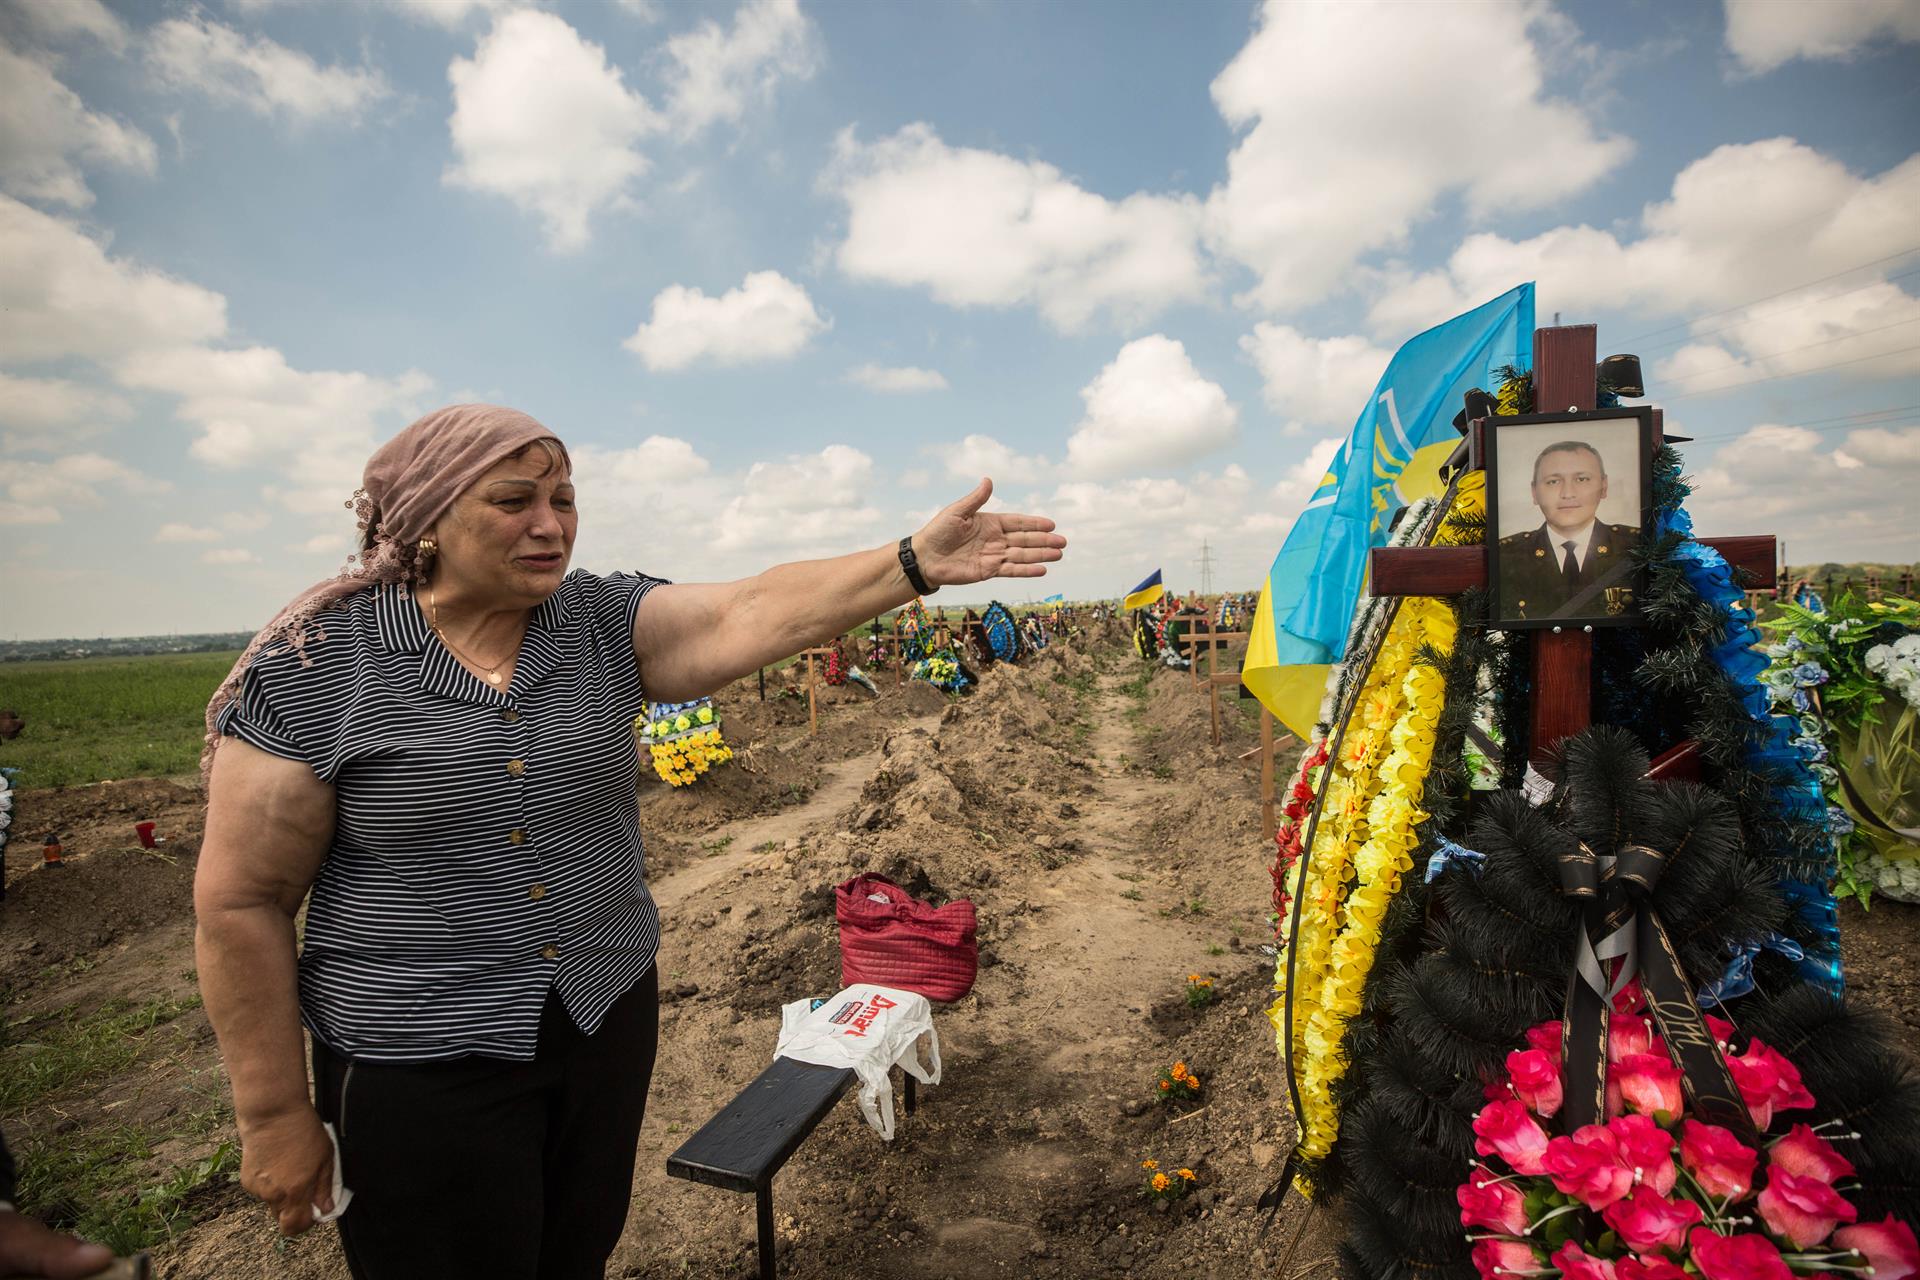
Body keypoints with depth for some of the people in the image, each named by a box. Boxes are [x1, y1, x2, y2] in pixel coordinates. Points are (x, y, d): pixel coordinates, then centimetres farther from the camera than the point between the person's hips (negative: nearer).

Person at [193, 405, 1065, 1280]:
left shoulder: (606, 621, -7)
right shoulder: (311, 666, -14)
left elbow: (753, 613, -23)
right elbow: (242, 902, -10)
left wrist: (915, 563, -37)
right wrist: (275, 1118, -6)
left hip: (610, 1015, 4)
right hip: (421, 1066, -3)